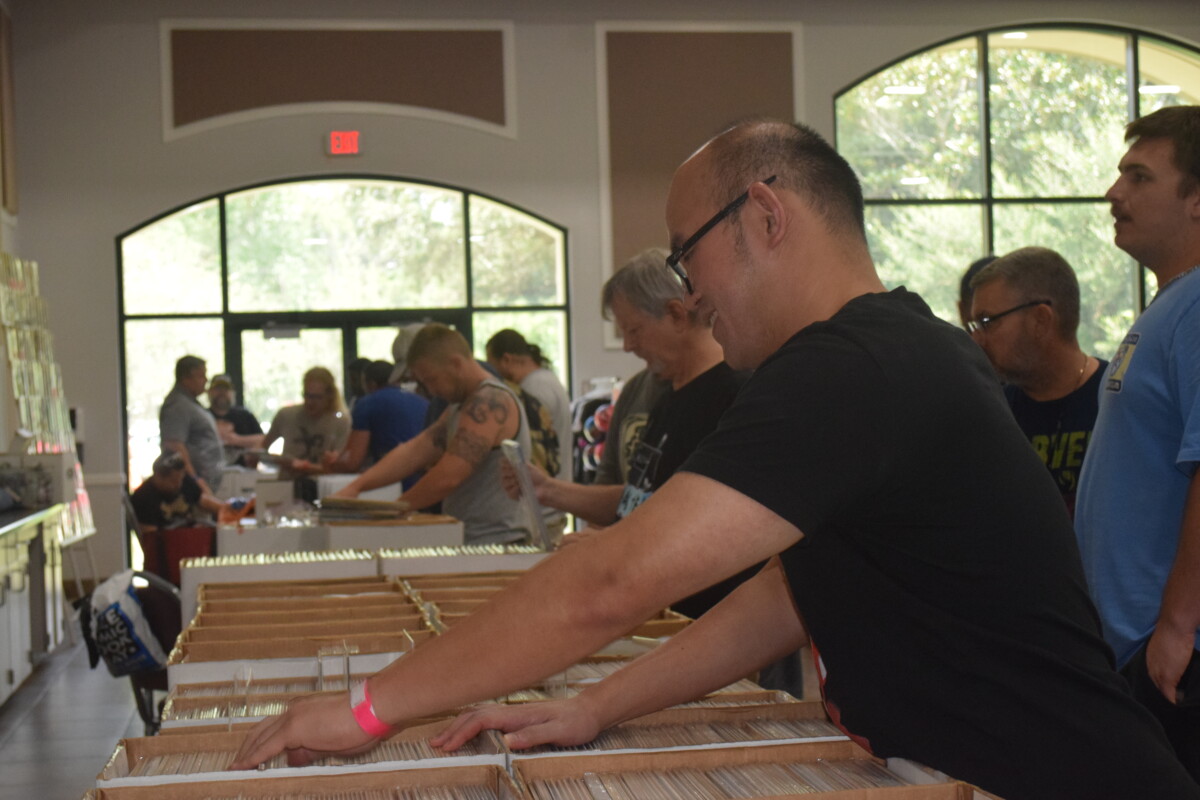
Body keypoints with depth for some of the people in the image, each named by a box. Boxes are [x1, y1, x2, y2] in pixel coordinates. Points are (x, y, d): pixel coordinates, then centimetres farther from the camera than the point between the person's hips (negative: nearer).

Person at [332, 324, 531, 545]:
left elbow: (446, 478, -19)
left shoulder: (491, 401, -14)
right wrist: (355, 487, 1)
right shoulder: (460, 406, 19)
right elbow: (416, 450, 11)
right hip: (472, 544, 9)